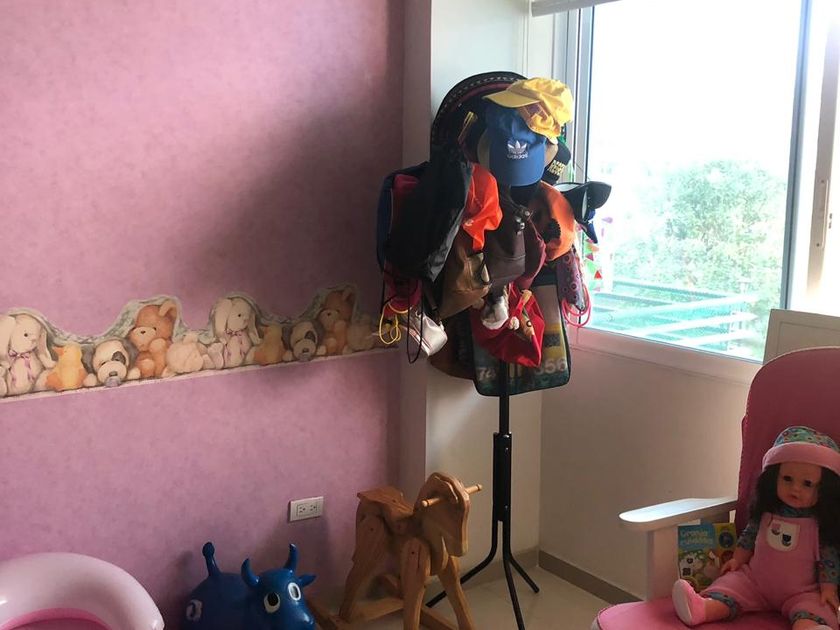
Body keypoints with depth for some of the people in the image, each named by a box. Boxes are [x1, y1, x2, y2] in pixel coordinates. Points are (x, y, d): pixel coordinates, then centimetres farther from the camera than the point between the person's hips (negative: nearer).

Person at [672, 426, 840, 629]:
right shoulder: (767, 512, 3)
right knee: (732, 581, -19)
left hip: (801, 592, -4)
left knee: (813, 608, -33)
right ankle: (702, 609, -45)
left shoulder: (821, 523, -9)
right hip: (755, 580, 4)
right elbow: (750, 535, 16)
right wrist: (738, 559, 11)